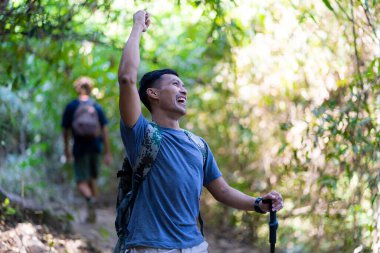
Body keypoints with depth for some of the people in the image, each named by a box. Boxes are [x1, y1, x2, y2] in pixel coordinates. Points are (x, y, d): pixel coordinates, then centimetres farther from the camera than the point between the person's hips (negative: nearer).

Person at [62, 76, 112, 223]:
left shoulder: (71, 107, -3)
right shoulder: (97, 107, 2)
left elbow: (66, 131, 1)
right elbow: (104, 130, -2)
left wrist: (67, 151, 12)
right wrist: (107, 153, 0)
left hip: (80, 148, -3)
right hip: (95, 147, 3)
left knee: (81, 182, -2)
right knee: (92, 179, 17)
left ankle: (90, 199, -33)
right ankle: (91, 213, 21)